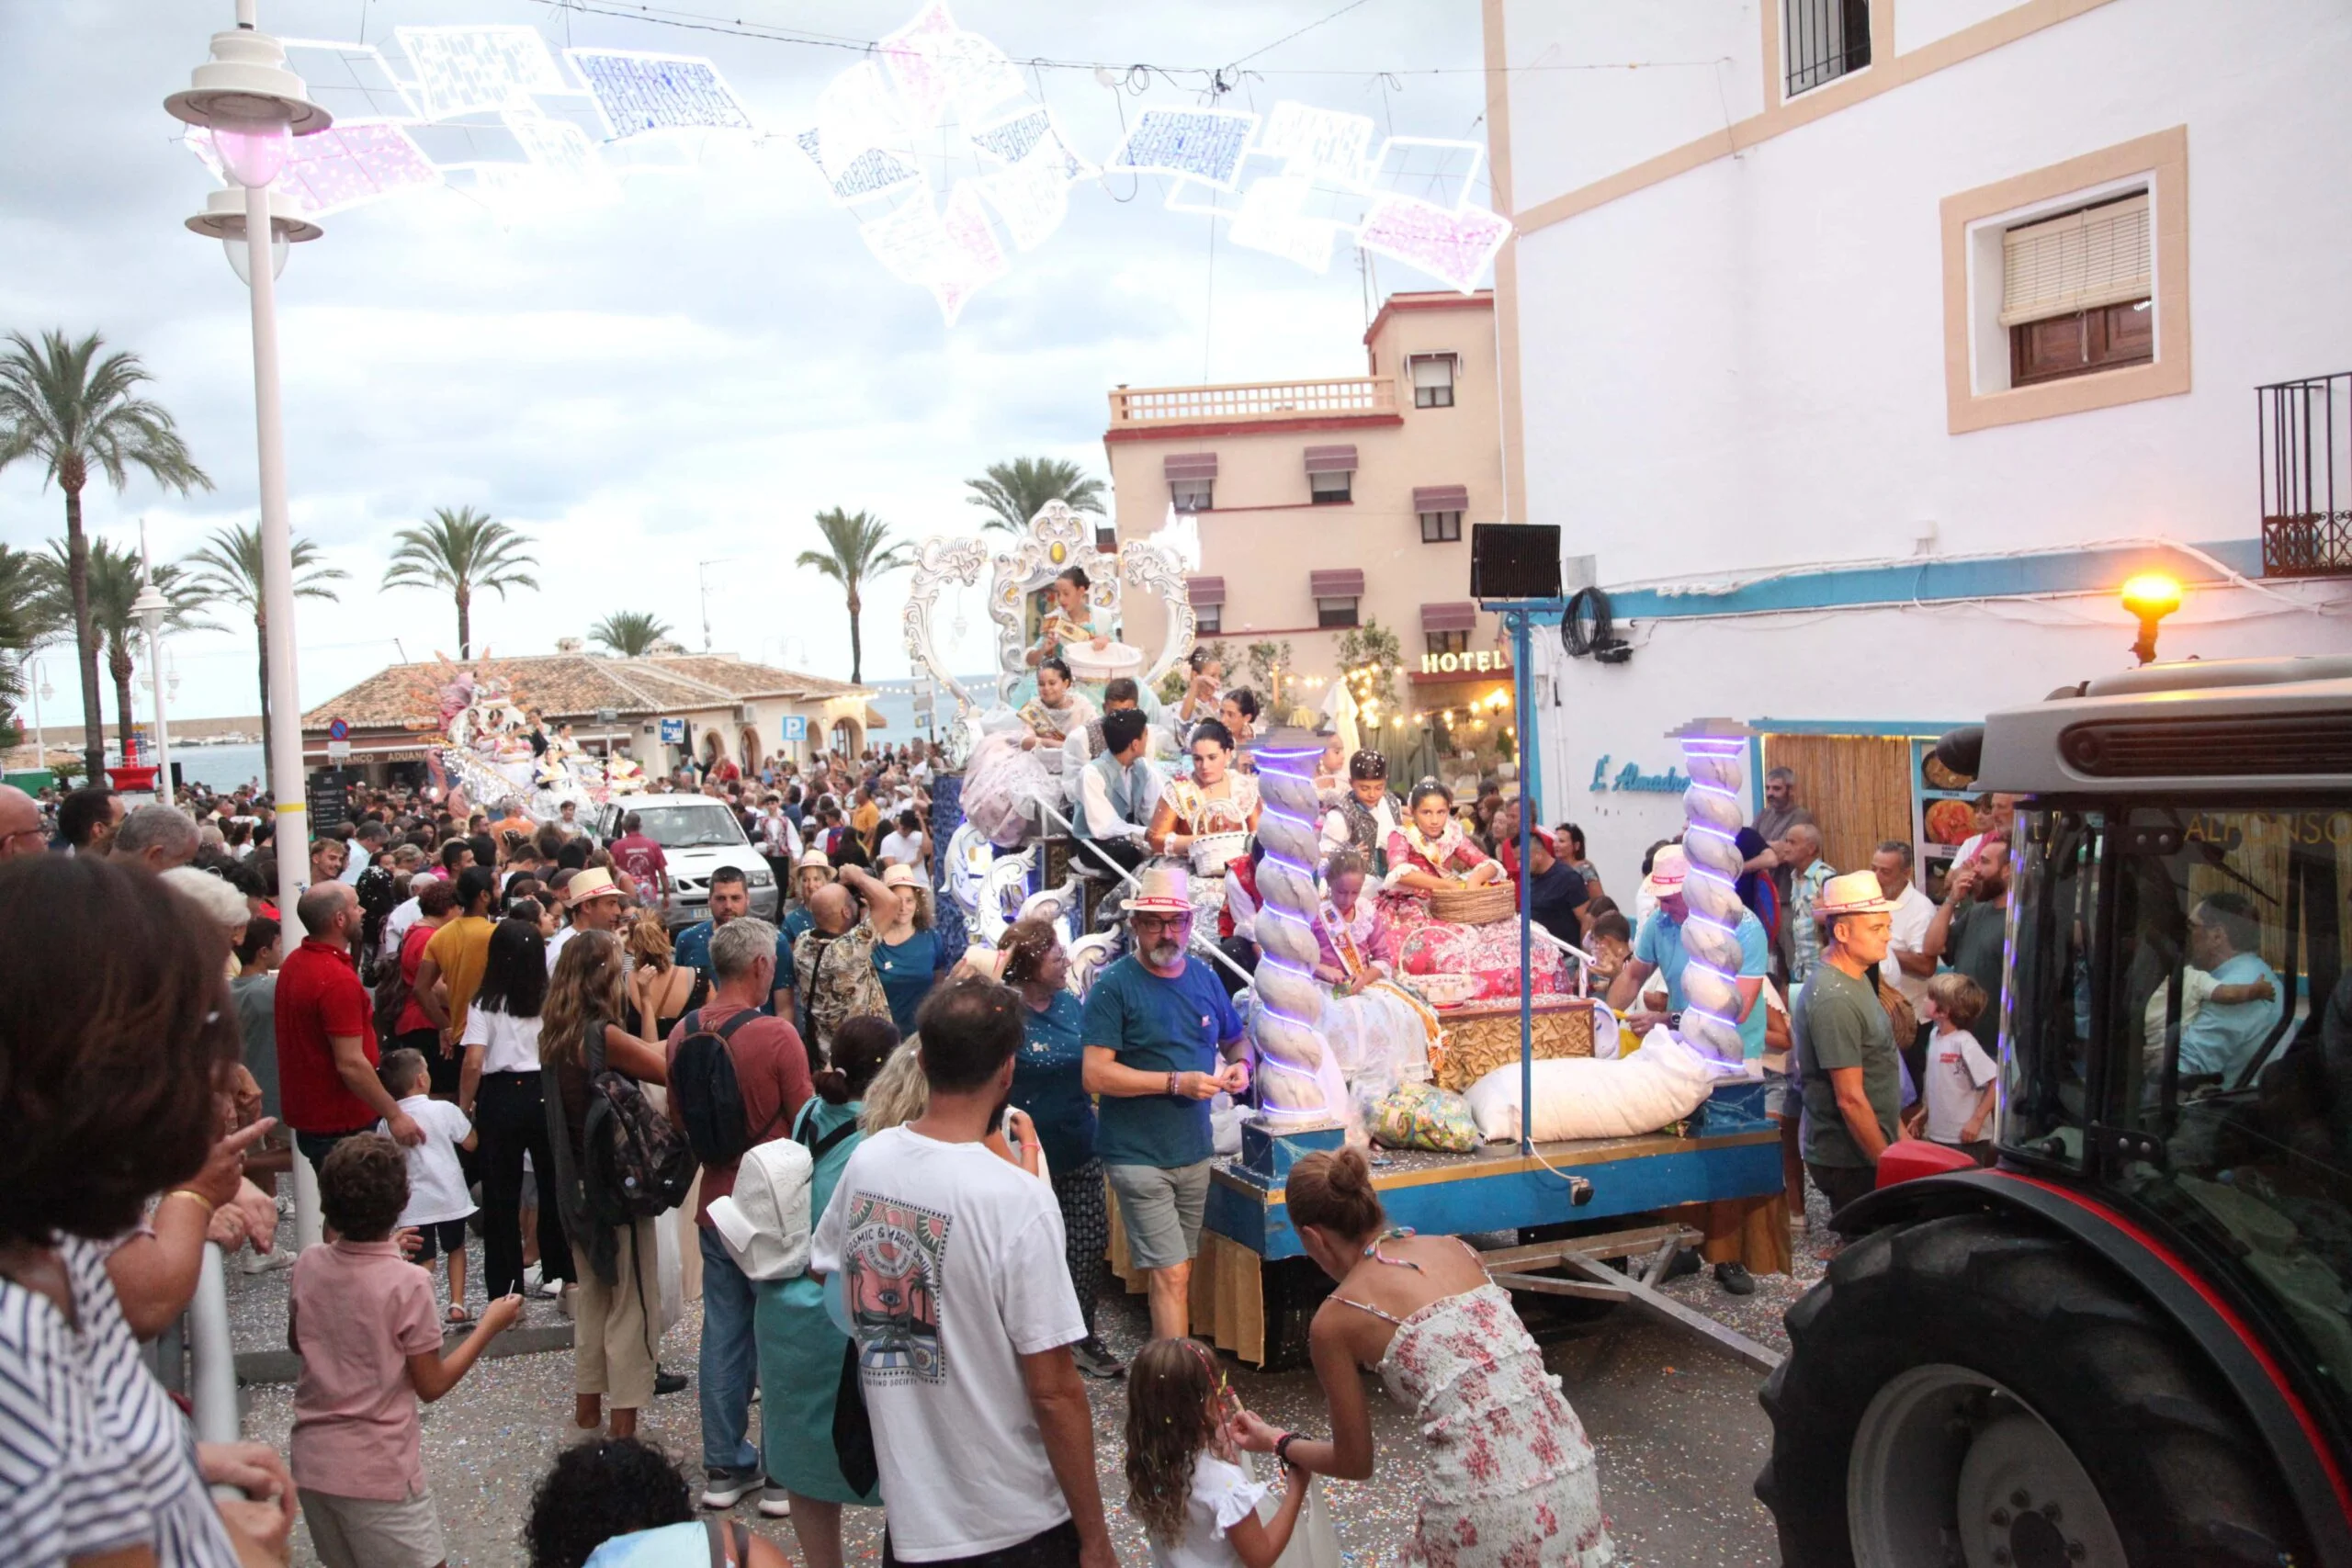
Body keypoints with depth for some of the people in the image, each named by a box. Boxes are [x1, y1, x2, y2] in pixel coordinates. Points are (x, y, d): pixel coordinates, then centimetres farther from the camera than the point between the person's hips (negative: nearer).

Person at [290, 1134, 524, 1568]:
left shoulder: (309, 1264, -5)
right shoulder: (407, 1283, -20)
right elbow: (432, 1385, -11)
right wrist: (489, 1326, -1)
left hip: (312, 1463, 6)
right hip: (378, 1474, -6)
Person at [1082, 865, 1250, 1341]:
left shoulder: (1205, 978, 7)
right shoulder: (1114, 985, -10)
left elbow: (1236, 1039, 22)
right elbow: (1095, 1075, -17)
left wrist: (1239, 1064, -2)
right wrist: (1177, 1082, -20)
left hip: (1195, 1151, 6)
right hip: (1138, 1155, -6)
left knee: (1177, 1270, 14)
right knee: (1171, 1275, -8)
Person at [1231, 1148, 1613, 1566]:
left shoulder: (1334, 1320, 1)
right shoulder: (1455, 1248, 12)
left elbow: (1355, 1463, 11)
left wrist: (1278, 1443, 28)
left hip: (1486, 1507, -5)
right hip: (1572, 1470, 5)